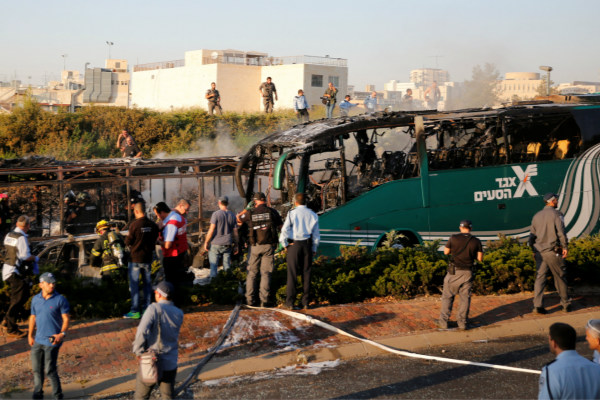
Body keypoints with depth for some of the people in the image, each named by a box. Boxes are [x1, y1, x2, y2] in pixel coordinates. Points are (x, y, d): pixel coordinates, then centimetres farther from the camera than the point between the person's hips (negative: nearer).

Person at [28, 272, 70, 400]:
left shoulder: (60, 299, -7)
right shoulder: (35, 299, 7)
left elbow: (66, 319, -6)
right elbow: (33, 317, 17)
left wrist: (62, 334, -19)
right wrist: (30, 336, 15)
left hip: (52, 340, -5)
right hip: (38, 340, 5)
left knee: (50, 370, -6)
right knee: (36, 369, 12)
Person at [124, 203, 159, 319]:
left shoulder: (134, 225, -17)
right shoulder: (153, 225, -2)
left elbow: (128, 242, -11)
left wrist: (128, 236, 9)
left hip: (135, 258, -5)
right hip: (148, 258, 5)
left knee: (134, 285, 3)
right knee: (147, 283, 14)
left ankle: (135, 311, 3)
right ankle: (147, 308, 18)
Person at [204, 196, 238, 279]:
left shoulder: (216, 214, -9)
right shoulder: (232, 215, 5)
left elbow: (211, 230, -13)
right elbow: (235, 232, 7)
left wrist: (206, 242, -4)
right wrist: (235, 245, 15)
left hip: (215, 244, -4)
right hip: (227, 244, 4)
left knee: (213, 265, 3)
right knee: (227, 265, 9)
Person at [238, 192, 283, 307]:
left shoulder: (251, 213, -1)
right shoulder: (272, 212, -3)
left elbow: (238, 218, 18)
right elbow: (281, 227, 4)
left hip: (255, 246, 1)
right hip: (269, 245, -1)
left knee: (252, 273, 11)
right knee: (266, 273, 2)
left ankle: (249, 299, 9)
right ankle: (264, 300, -3)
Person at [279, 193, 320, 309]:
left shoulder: (292, 213, -4)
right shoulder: (312, 215, 6)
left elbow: (285, 230, -11)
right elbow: (316, 235, 8)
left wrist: (285, 244, 0)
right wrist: (314, 249, 16)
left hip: (294, 244, -3)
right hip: (307, 245, 3)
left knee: (292, 274, -1)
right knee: (306, 273, 7)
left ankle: (290, 302, -1)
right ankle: (305, 302, 8)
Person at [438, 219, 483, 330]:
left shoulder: (453, 238, -8)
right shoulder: (476, 241, -4)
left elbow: (446, 252, 4)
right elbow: (480, 259, 0)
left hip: (454, 271, -1)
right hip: (467, 272, 1)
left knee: (447, 296, 10)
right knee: (465, 298, 11)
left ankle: (443, 322, 9)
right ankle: (462, 323, 11)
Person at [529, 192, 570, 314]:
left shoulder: (536, 216, 13)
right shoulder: (556, 214, -5)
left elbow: (532, 235, 15)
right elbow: (561, 232, -14)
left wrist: (534, 250, 22)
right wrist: (565, 247, -9)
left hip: (539, 251, 5)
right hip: (552, 251, -5)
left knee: (540, 277, 3)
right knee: (560, 277, 7)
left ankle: (537, 305, -6)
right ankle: (566, 303, 17)